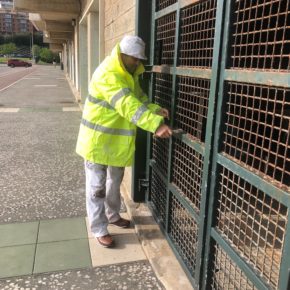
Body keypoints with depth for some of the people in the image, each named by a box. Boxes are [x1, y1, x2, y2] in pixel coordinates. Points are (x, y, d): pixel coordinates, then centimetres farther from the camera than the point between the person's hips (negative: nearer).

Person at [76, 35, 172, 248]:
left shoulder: (130, 74, 8)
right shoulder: (107, 74, -25)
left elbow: (139, 98, 8)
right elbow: (128, 105, -37)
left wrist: (155, 110, -13)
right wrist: (155, 125, -45)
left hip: (117, 140, 9)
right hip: (98, 139, -9)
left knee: (115, 181, 22)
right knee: (97, 186, 4)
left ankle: (113, 215, 42)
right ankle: (99, 230, 18)